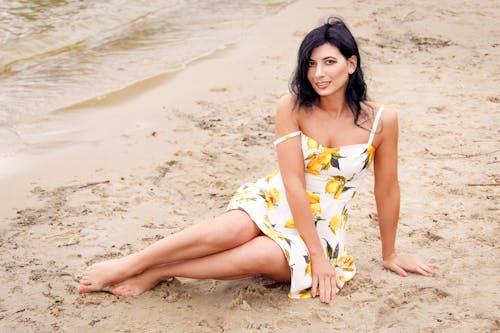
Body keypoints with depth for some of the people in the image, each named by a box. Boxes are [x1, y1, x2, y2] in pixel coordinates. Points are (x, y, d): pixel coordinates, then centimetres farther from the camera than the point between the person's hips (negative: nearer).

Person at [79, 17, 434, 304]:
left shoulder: (381, 120, -13)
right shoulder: (292, 107, -13)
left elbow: (387, 189, -2)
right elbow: (293, 182, -15)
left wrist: (390, 254, 9)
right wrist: (317, 254, -17)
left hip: (323, 229, 0)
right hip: (274, 202, 0)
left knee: (264, 255, -33)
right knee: (230, 231, -35)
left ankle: (154, 273, -20)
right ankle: (126, 265, -20)